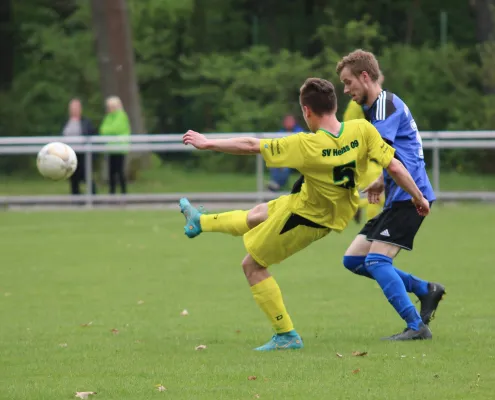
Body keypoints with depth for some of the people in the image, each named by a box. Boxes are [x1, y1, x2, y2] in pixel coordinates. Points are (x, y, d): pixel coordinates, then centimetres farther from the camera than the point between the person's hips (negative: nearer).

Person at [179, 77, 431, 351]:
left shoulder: (306, 146, -32)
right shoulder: (362, 130, -22)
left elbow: (250, 146, -23)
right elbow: (395, 167, -18)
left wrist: (208, 143, -11)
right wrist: (419, 198, -2)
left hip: (307, 218, -7)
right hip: (339, 212, 7)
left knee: (252, 266, 13)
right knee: (259, 215, 29)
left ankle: (286, 335, 15)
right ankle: (200, 222, 53)